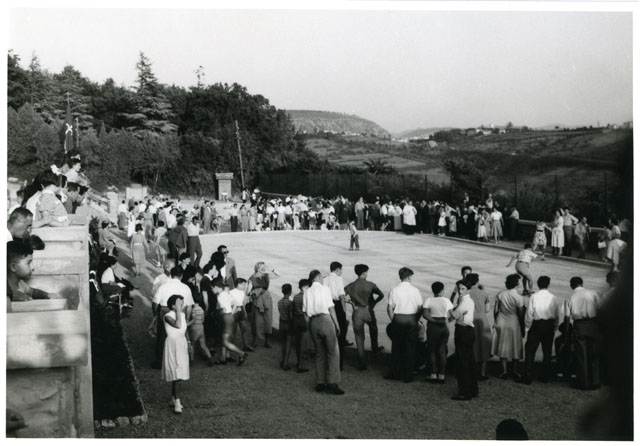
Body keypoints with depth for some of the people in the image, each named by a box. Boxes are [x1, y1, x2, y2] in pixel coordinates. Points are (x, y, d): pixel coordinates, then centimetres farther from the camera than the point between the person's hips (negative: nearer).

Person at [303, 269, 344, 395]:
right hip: (325, 320, -5)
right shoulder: (325, 289, -2)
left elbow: (305, 311, 5)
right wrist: (337, 324, 0)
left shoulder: (307, 292, 10)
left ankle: (320, 383, 16)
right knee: (333, 352, 1)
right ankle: (332, 383, -6)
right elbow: (331, 308, -5)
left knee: (320, 353, 14)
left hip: (313, 322, 5)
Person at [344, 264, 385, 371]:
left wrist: (353, 304, -3)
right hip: (368, 311, -1)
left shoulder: (351, 286, -3)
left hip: (357, 313, 1)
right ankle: (374, 348, 44)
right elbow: (381, 295, -13)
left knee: (359, 339, 6)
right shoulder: (370, 285, -6)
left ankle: (362, 364, 8)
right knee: (373, 328, 34)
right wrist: (372, 304, -1)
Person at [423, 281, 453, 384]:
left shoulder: (429, 300, -6)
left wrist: (434, 321, -12)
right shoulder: (446, 300, -2)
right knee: (442, 351, 7)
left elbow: (425, 314, -16)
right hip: (444, 327, 2)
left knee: (432, 351, 8)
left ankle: (433, 375, 7)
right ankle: (441, 375, 8)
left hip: (433, 327, -1)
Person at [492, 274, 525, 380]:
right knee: (515, 348, 12)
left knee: (502, 348, 10)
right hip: (514, 324, -2)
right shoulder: (518, 297, -15)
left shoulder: (500, 295, -6)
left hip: (501, 324, 2)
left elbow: (495, 310, 0)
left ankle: (504, 371, 11)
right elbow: (521, 314, -11)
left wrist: (496, 322, 14)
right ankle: (515, 371, 17)